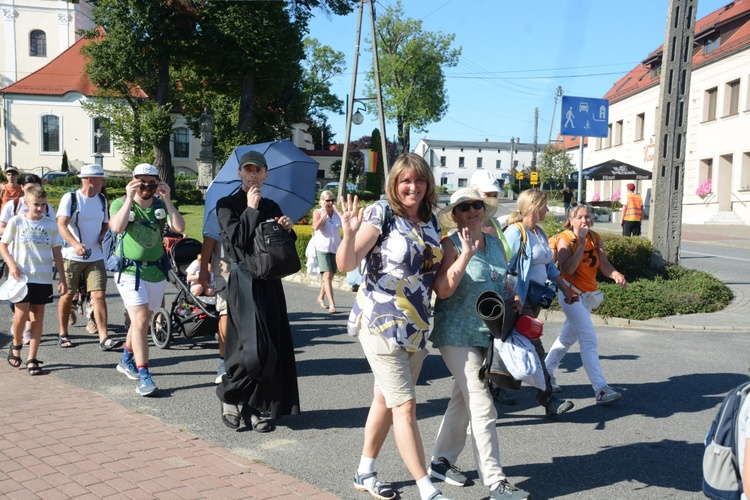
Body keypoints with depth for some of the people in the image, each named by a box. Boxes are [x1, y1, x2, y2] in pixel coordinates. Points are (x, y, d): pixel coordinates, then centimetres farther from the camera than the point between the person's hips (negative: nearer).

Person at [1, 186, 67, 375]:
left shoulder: (51, 225, 4)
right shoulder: (16, 222, -1)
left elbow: (56, 252, 9)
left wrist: (62, 278, 6)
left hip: (43, 278, 2)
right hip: (22, 277, -2)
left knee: (38, 316, 4)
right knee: (22, 313, -9)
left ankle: (32, 358, 12)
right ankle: (16, 345, 21)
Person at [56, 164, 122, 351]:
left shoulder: (102, 200, 7)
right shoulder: (70, 198, -8)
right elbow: (61, 225, -17)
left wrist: (102, 236, -3)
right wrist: (76, 244, -33)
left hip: (95, 257, 3)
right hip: (72, 256, -3)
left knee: (99, 296, -7)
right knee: (67, 295, 9)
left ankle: (104, 338, -8)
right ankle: (63, 334, 26)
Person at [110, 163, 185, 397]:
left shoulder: (161, 205, 2)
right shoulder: (121, 203, -5)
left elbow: (179, 227, -14)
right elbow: (117, 228, -26)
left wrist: (167, 200, -21)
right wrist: (130, 198, -26)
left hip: (156, 271, 4)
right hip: (130, 270, -4)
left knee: (142, 320, 17)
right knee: (140, 321, -16)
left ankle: (127, 360, 39)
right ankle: (143, 376, -14)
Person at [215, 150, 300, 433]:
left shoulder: (272, 208, 16)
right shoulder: (227, 205, 2)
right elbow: (238, 239, -14)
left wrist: (288, 230, -3)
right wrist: (251, 209, -8)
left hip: (270, 283, 6)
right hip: (243, 280, -5)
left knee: (273, 347, 3)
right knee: (253, 346, -15)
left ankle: (258, 408, 13)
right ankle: (228, 395, 10)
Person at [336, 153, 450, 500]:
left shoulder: (432, 223, 8)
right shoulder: (381, 214, -10)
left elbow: (440, 279, 17)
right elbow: (346, 264, -18)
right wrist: (349, 233, -35)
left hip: (416, 327, 7)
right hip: (381, 324, -7)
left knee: (386, 400, 16)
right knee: (405, 406, -4)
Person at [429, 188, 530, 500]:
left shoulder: (495, 243, 9)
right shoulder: (452, 245, -11)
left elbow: (503, 282, 21)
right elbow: (442, 289, -23)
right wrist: (466, 254, -29)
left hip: (489, 334, 7)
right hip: (458, 336, -7)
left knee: (462, 400, 17)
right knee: (483, 409, -8)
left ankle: (441, 461, 32)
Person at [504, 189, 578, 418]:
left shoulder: (539, 233, 16)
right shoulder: (515, 232, -13)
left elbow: (549, 265, 23)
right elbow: (504, 267, -20)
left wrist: (565, 289, 20)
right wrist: (514, 296, -27)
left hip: (536, 298, 9)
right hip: (521, 301, -9)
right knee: (534, 347, -7)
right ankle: (548, 399, -1)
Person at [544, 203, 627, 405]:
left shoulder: (595, 238, 4)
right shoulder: (565, 240, -13)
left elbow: (604, 264, -7)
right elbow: (567, 269, -26)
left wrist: (616, 275, -28)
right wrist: (581, 243, -25)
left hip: (588, 295, 7)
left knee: (569, 337, 18)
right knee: (590, 340, -15)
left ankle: (546, 371, 34)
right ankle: (600, 389, -17)